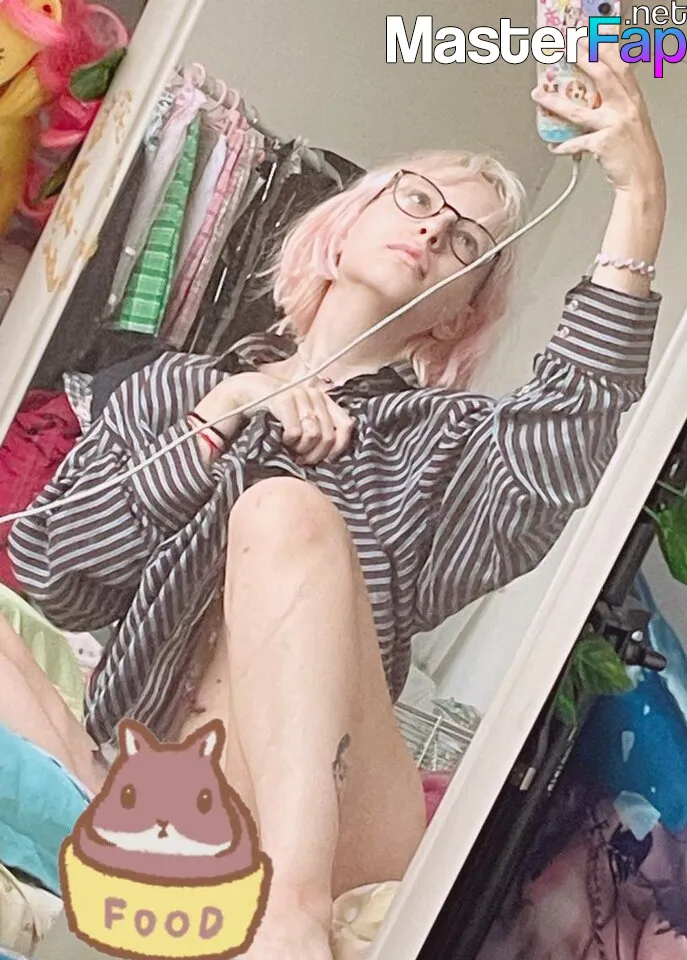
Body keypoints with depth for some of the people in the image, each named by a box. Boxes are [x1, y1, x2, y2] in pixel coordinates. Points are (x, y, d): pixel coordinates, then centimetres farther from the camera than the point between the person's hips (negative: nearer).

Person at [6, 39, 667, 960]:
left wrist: (640, 202, -18)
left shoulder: (447, 442, 14)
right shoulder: (176, 388, 19)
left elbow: (562, 451, -11)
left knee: (284, 508, -25)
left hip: (316, 810, -1)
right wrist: (218, 421, 0)